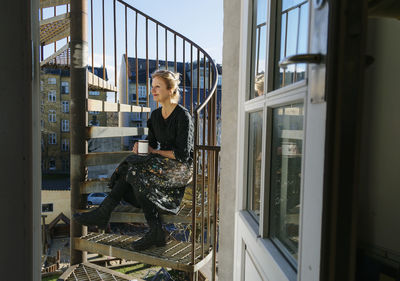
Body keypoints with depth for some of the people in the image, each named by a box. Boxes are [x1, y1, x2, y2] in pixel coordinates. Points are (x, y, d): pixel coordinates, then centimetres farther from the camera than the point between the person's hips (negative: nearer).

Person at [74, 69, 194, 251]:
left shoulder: (183, 116, -13)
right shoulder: (155, 115, 10)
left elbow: (183, 154, -16)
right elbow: (152, 143, 14)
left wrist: (155, 151, -10)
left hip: (181, 168, -7)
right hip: (161, 163, 8)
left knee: (134, 171, -26)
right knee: (128, 168, -17)